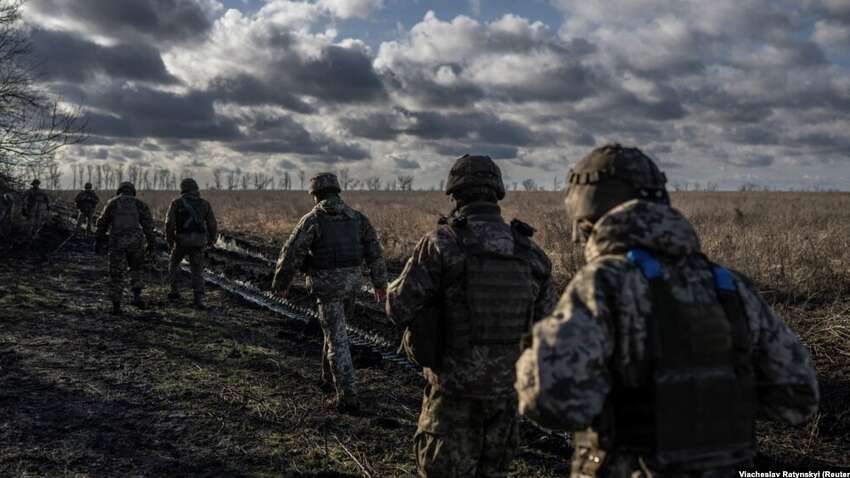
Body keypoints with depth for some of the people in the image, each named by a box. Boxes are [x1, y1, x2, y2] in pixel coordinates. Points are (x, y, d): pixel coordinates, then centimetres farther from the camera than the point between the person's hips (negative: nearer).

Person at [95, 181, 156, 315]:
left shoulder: (111, 203, 11)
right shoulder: (139, 204, 10)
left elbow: (102, 223, 12)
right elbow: (148, 224, 3)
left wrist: (98, 241, 20)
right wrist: (151, 243, 6)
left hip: (117, 241, 0)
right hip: (135, 241, 0)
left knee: (116, 274, 7)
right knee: (136, 268, 23)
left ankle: (116, 306, 6)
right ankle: (137, 296, 10)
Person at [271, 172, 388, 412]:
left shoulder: (313, 219, -7)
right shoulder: (356, 217, 7)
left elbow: (292, 254, -8)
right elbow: (374, 250, 5)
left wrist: (280, 283, 5)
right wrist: (379, 282, 10)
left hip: (327, 284, -5)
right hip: (352, 281, 5)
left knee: (337, 339, -4)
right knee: (335, 329, 24)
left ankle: (348, 396, -7)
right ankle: (329, 379, 36)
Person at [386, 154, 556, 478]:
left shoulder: (442, 243, -13)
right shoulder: (530, 251, -1)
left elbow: (399, 307, -11)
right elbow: (546, 320, 6)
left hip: (455, 389, -4)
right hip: (506, 389, 4)